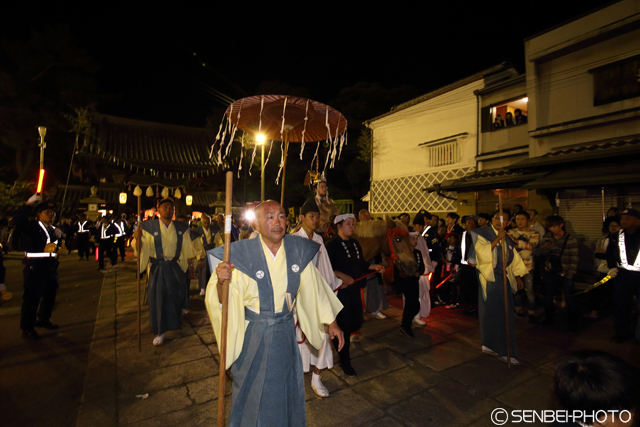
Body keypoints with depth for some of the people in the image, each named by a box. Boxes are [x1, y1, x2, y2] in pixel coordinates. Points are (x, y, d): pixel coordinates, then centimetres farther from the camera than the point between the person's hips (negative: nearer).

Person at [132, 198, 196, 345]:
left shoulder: (181, 228, 2)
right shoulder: (148, 227, -6)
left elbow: (187, 248, 7)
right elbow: (142, 248, -10)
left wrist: (190, 264, 8)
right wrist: (137, 238, -28)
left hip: (175, 267, 2)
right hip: (157, 268, -2)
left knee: (175, 296, 13)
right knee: (157, 298, 4)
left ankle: (174, 322, 41)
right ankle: (160, 331, 21)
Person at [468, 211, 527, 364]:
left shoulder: (507, 238, 13)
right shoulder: (483, 234, -7)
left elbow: (514, 258, 19)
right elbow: (482, 252, -21)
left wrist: (517, 276, 13)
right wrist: (497, 239, -23)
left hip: (504, 278, 6)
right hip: (489, 278, -6)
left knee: (505, 313, 10)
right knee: (491, 311, -1)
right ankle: (490, 345, 13)